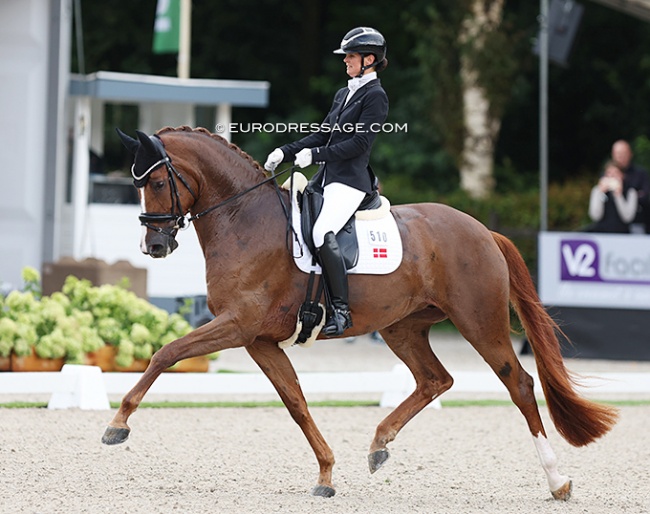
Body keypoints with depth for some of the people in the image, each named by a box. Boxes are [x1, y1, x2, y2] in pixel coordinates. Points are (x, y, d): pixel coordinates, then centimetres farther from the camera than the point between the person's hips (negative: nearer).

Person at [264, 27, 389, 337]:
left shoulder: (375, 96, -7)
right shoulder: (343, 95, 20)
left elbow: (360, 142, -15)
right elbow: (323, 135, 21)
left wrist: (315, 155, -16)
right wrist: (286, 153, 9)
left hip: (350, 180, -10)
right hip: (326, 177, 10)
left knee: (322, 234, -29)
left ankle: (341, 310, -24)